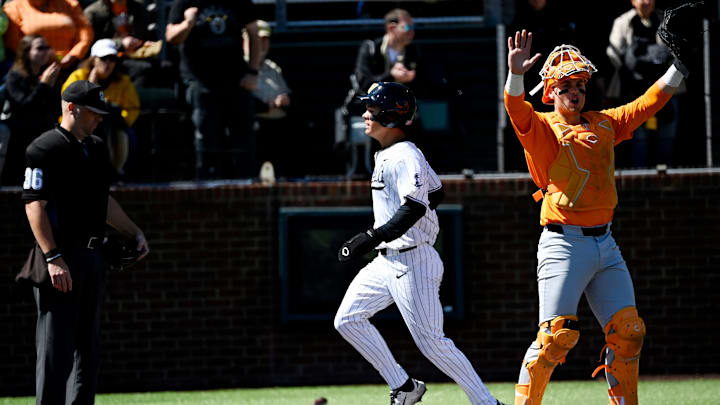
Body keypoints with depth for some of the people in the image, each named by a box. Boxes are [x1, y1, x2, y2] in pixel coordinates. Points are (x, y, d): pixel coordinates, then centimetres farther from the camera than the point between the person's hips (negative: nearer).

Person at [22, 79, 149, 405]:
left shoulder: (96, 149, 16)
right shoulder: (46, 148, -10)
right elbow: (35, 205, -17)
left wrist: (135, 233, 21)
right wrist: (53, 258, -24)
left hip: (92, 255, 9)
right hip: (60, 257, -9)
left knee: (88, 347, 11)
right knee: (56, 346, -9)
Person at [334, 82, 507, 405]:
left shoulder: (404, 157, -16)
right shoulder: (387, 155, 14)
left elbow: (415, 207, -28)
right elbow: (436, 191, 24)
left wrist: (373, 238, -32)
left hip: (413, 262, -10)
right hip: (387, 262, 10)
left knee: (430, 342, -11)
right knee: (347, 320, 6)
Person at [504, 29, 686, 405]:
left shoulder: (604, 124, 16)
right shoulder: (541, 127, -1)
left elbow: (649, 102, 17)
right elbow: (517, 110, -21)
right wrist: (516, 75, -40)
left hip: (605, 245, 6)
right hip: (564, 245, -6)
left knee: (628, 332, 5)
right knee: (556, 336, -13)